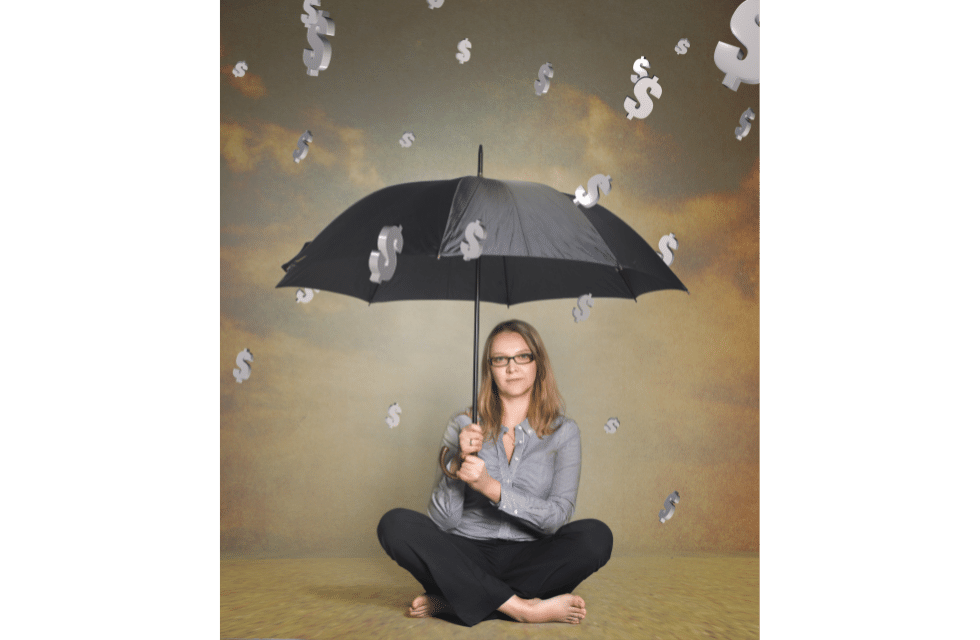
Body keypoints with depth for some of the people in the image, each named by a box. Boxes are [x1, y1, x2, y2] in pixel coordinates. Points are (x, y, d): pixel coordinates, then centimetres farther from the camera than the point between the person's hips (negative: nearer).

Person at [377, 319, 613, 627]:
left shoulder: (563, 431, 5)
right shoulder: (464, 426, 5)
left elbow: (558, 517, -8)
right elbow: (442, 521, -2)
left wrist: (491, 488, -20)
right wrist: (458, 465, -20)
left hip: (529, 560, 0)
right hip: (467, 557, 0)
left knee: (596, 536, -28)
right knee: (395, 524, -24)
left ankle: (451, 603, -22)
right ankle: (523, 607, -27)